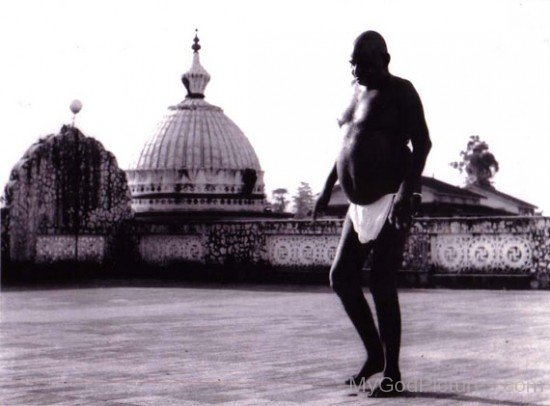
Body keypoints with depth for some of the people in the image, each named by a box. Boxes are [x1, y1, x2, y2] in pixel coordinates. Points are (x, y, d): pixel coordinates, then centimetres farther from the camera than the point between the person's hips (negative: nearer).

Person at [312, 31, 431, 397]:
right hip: (364, 203, 9)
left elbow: (422, 142, -17)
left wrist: (407, 191, -27)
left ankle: (392, 374, 1)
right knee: (342, 277, 5)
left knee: (382, 285, -9)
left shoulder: (400, 91, -9)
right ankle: (374, 354, 20)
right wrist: (329, 187, 22)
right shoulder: (361, 89, 16)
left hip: (392, 198, -9)